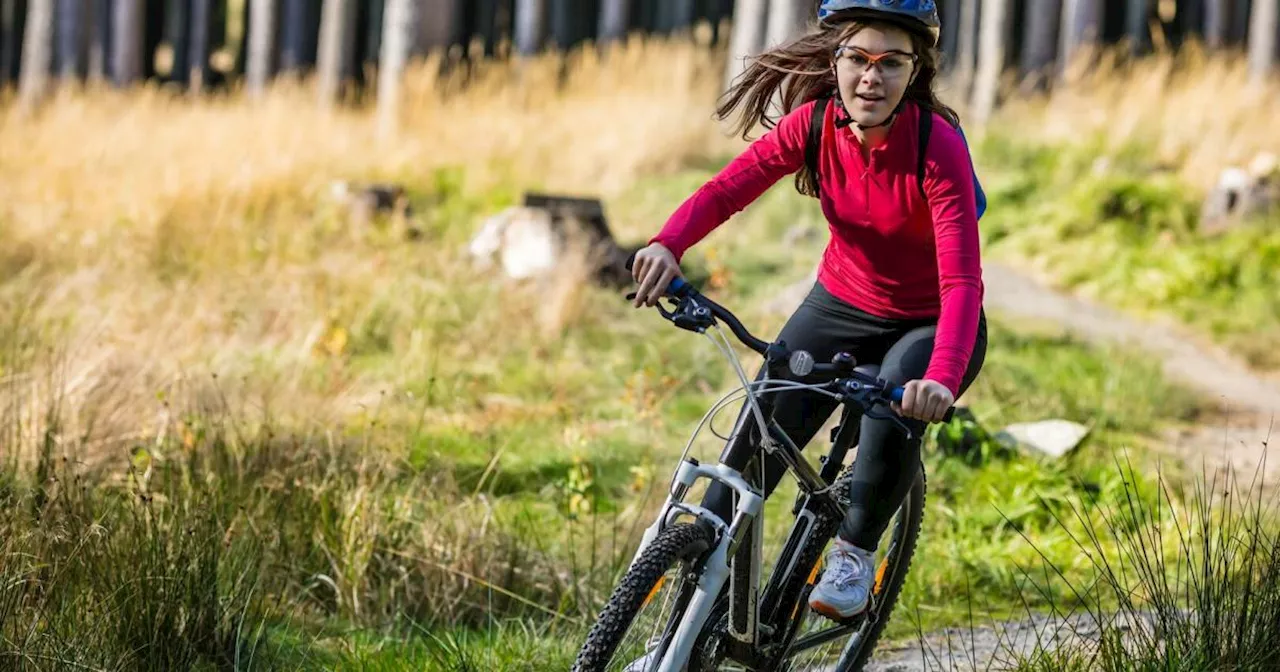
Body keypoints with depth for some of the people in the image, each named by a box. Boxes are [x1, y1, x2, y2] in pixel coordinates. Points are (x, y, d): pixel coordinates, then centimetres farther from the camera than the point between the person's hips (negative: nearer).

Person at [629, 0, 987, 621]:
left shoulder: (938, 147, -28)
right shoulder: (816, 124, -16)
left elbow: (962, 280, -36)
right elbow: (725, 190, -21)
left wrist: (942, 379, -53)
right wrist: (667, 245, -43)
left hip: (930, 325, -4)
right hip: (842, 306, 4)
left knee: (897, 413, -33)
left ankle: (855, 551, -7)